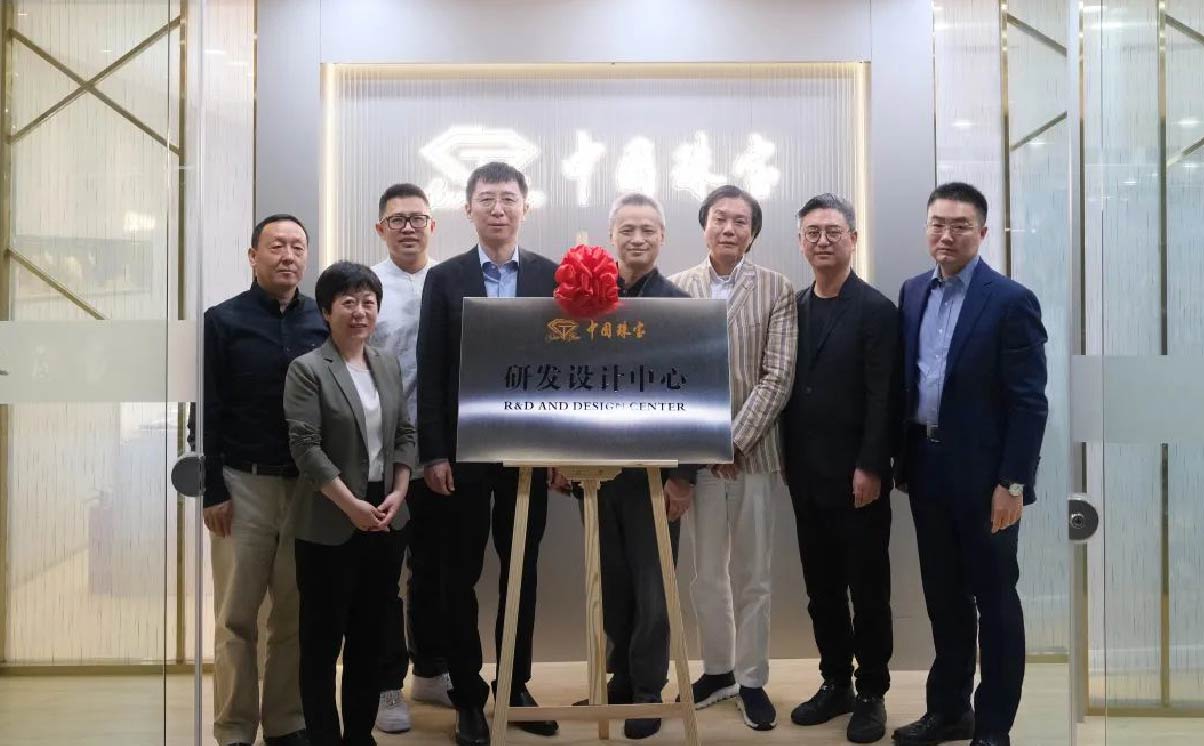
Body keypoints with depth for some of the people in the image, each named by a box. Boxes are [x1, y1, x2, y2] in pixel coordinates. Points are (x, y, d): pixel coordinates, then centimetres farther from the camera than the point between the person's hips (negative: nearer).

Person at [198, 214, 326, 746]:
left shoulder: (323, 323, 7)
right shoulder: (223, 321, 0)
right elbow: (207, 412, -2)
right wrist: (212, 492, -7)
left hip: (310, 484, 2)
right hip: (244, 484, -2)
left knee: (297, 613, 7)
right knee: (237, 616, 4)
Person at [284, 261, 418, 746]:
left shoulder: (389, 366, 10)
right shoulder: (307, 370, -7)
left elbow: (405, 434, 11)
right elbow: (305, 446, -14)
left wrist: (398, 493, -3)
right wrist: (351, 504, -18)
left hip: (384, 520, 6)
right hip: (330, 526, -5)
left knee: (370, 634, 13)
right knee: (323, 638, 4)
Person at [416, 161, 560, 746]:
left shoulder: (553, 276, 4)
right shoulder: (444, 279, 2)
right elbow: (430, 372, -2)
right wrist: (432, 452, -7)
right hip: (463, 448, -1)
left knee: (521, 571, 11)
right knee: (461, 575, 6)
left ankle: (516, 686, 25)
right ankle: (468, 696, 18)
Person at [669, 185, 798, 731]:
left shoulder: (777, 289, 0)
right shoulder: (677, 288, 4)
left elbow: (778, 377, -6)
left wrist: (735, 441, -11)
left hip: (754, 450, -1)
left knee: (752, 576, 6)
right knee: (706, 573, 10)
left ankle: (752, 679, 18)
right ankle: (717, 670, 25)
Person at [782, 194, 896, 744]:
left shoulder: (876, 310, -8)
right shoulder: (794, 307, 9)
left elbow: (882, 398, -13)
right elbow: (787, 387, 9)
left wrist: (870, 468, -17)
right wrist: (788, 460, 6)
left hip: (856, 476, -5)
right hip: (807, 475, 6)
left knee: (868, 590, 5)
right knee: (821, 588, 13)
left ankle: (871, 694, 17)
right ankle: (835, 684, 25)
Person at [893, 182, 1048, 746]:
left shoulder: (1011, 300, -11)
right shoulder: (914, 291, 8)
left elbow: (1029, 402, -13)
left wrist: (1012, 482, -17)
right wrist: (902, 458, 10)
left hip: (982, 473, -6)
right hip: (926, 466, 6)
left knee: (994, 599, 6)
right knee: (942, 594, 15)